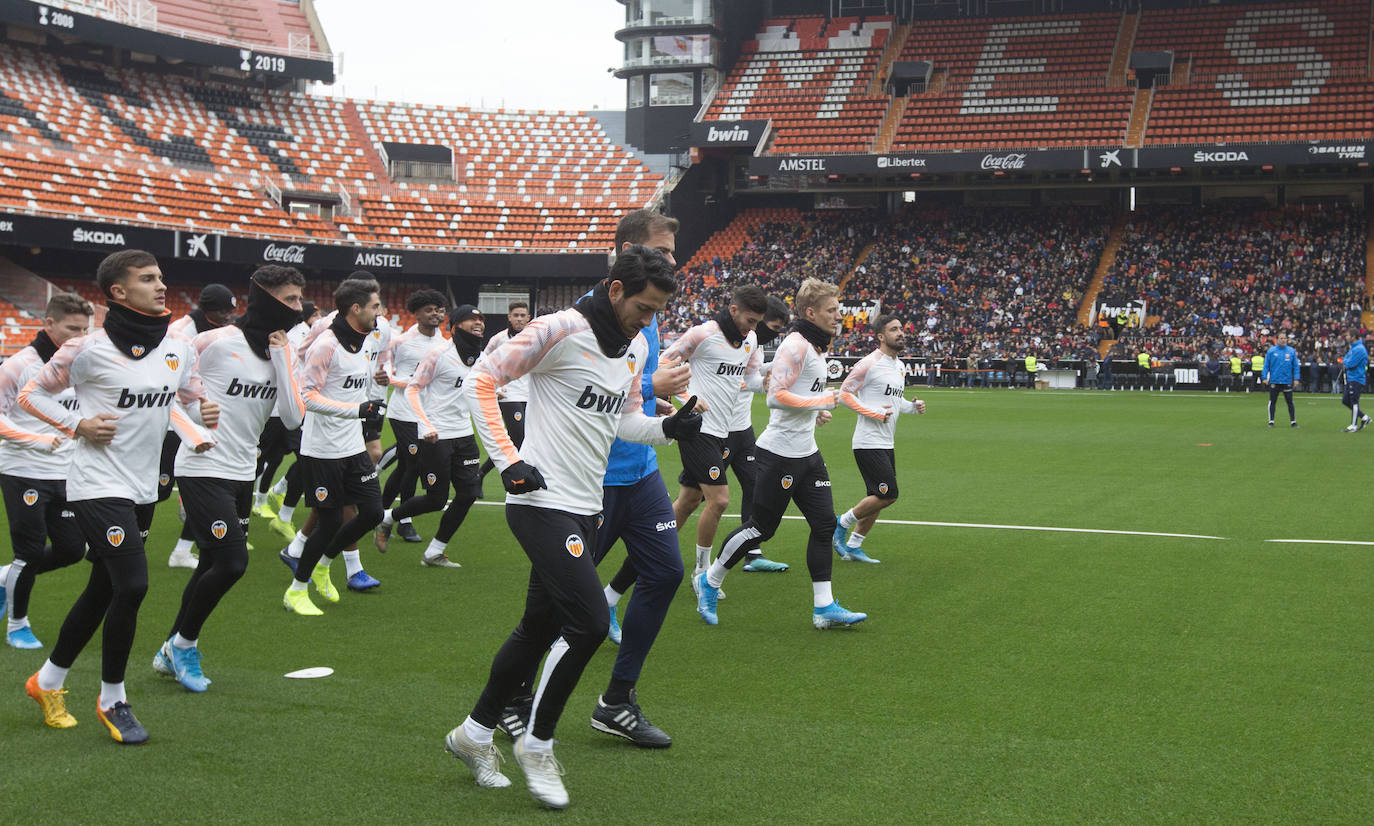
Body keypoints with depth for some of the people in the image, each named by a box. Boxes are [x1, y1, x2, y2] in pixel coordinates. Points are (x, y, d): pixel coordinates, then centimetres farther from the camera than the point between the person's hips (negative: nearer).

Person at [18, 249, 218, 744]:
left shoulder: (179, 349, 4)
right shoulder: (90, 349, -12)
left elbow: (180, 401, 20)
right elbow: (31, 395, -2)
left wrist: (200, 420, -2)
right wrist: (78, 426, -13)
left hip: (142, 490, 7)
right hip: (98, 486, -7)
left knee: (102, 590, 15)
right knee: (131, 587, -16)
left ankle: (49, 682, 35)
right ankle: (111, 700, 4)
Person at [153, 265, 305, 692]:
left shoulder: (283, 352, 6)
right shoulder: (217, 342, -14)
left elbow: (293, 418, -5)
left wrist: (281, 357, -8)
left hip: (242, 473, 7)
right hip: (204, 469, -7)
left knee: (213, 565, 12)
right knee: (232, 561, -14)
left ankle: (171, 653, 27)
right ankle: (183, 644, 7)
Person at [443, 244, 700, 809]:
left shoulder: (636, 347, 11)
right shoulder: (561, 329, -14)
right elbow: (484, 379, -9)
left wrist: (669, 427, -1)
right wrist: (508, 460, -14)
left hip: (586, 508, 8)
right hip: (544, 503, -8)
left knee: (541, 625, 13)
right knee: (589, 621, -14)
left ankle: (474, 733, 30)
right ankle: (536, 745, 4)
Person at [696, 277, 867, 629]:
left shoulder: (817, 348, 14)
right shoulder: (795, 345, -16)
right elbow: (776, 397, -23)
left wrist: (817, 412, 13)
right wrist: (821, 401, -20)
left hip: (807, 453, 9)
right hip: (779, 453, -9)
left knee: (824, 524, 2)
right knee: (762, 528, 0)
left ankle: (824, 607, 5)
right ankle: (710, 581, 19)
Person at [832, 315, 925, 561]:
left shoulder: (899, 365, 15)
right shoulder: (870, 363, -12)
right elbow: (844, 393, -11)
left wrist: (913, 406, 6)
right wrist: (874, 413, -19)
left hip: (886, 444, 9)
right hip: (868, 443, -9)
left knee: (878, 498, 9)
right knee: (887, 495, -13)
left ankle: (853, 547, 18)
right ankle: (842, 523, 6)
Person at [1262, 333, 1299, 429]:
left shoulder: (1291, 351, 4)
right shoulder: (1271, 351, 1)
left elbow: (1296, 366, 6)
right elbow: (1266, 365, 3)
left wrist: (1296, 378, -2)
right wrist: (1264, 377, -4)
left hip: (1287, 381, 0)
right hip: (1274, 381, 0)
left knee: (1290, 402, 2)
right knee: (1272, 402, 4)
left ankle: (1293, 421, 8)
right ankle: (1271, 421, 13)